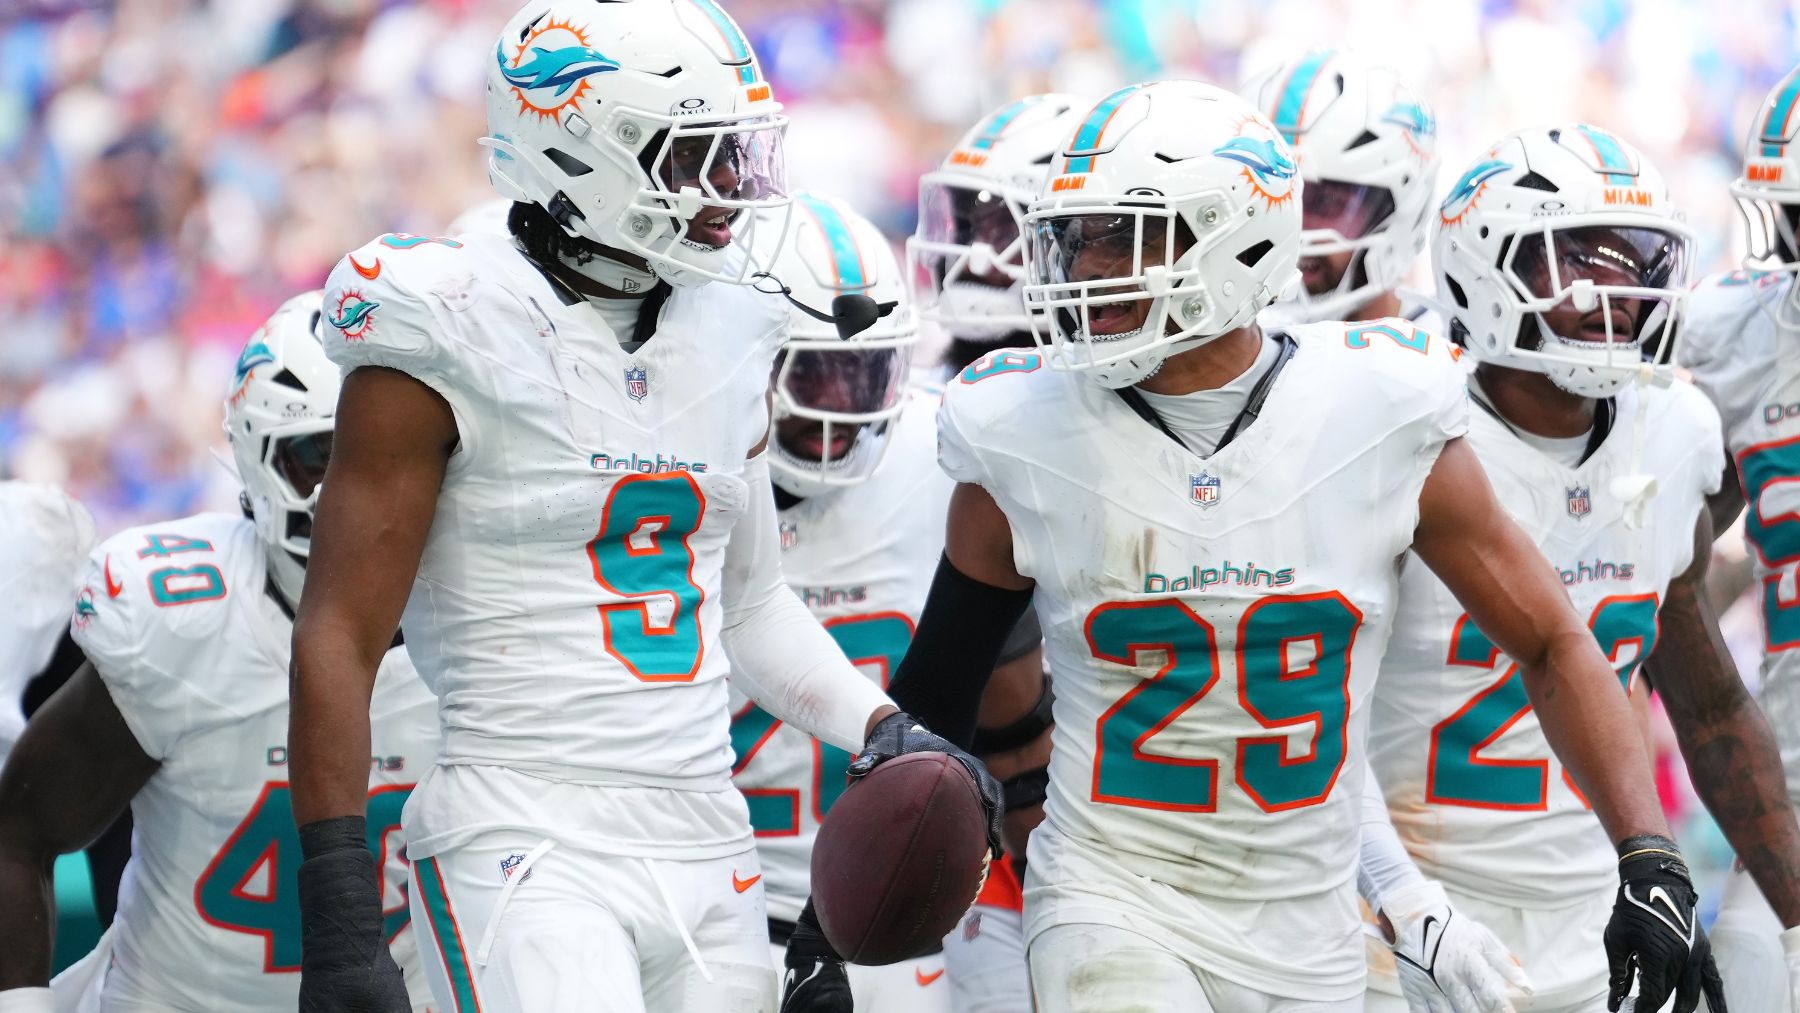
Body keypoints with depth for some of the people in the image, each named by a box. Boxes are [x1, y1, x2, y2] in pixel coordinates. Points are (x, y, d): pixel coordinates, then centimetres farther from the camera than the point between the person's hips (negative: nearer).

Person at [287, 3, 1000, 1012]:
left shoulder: (725, 332, 11)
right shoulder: (453, 340, -9)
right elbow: (340, 637, -9)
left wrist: (883, 729, 9)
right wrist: (338, 919, -15)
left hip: (708, 847, 7)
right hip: (528, 846, -7)